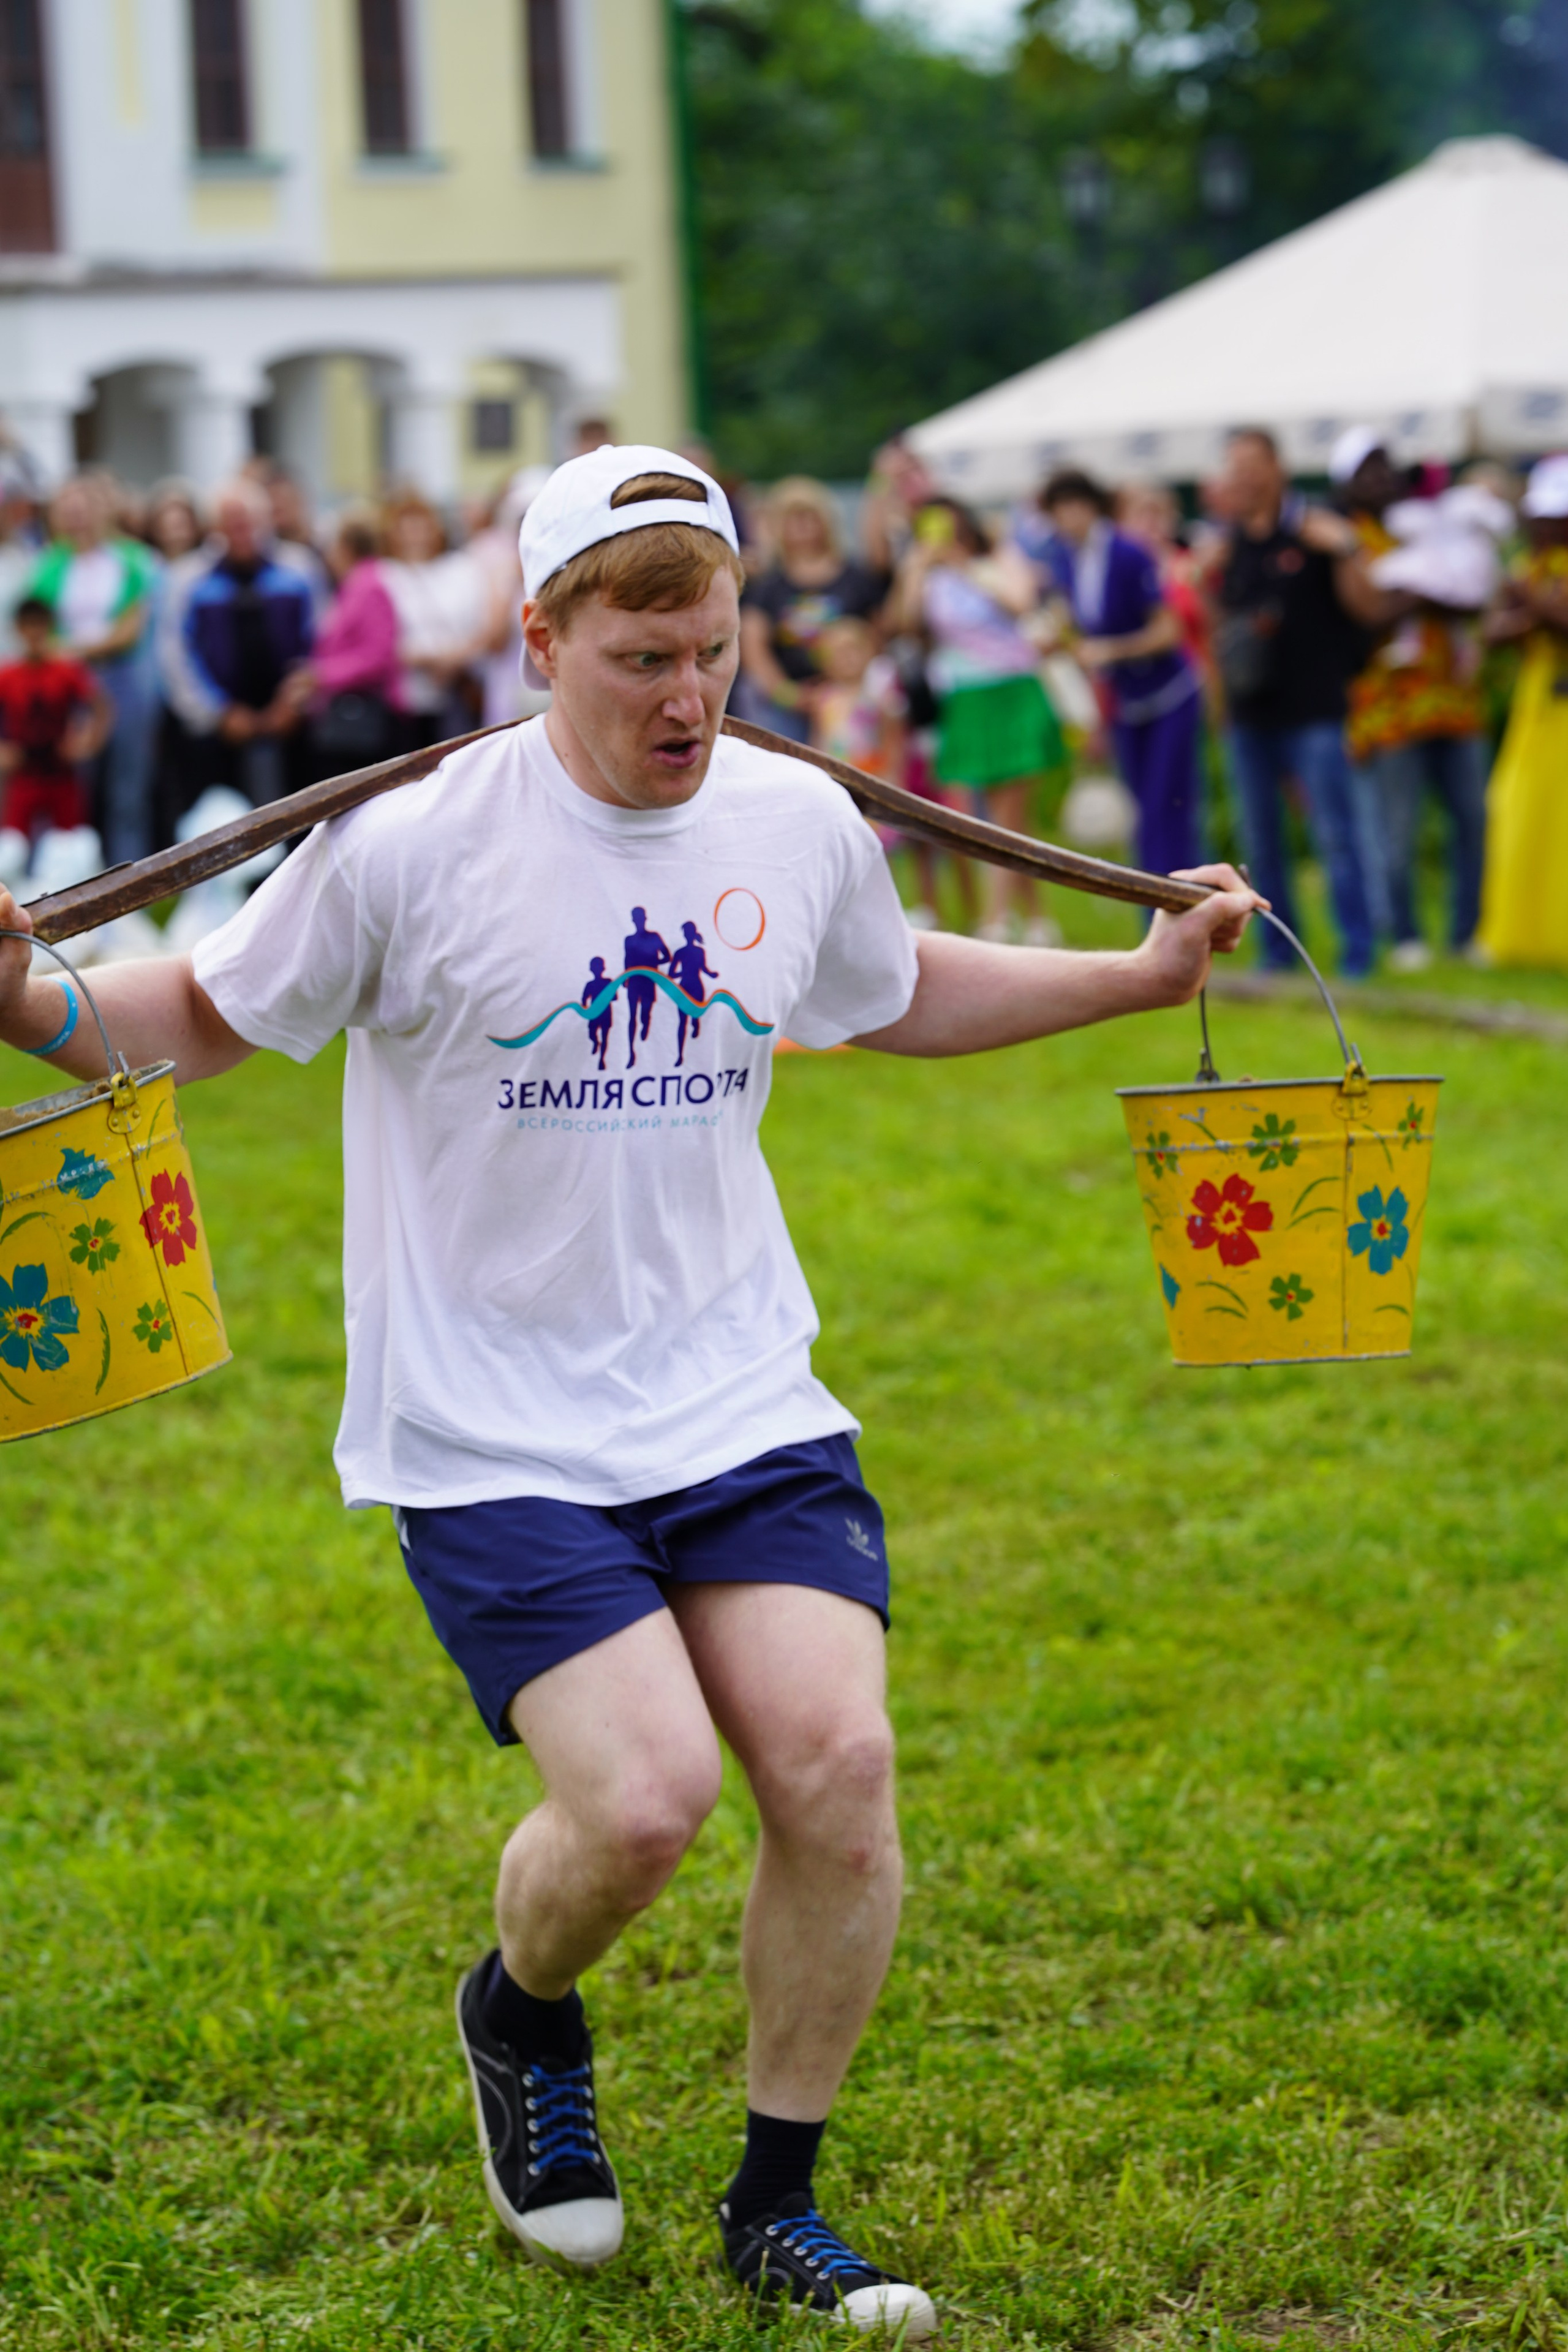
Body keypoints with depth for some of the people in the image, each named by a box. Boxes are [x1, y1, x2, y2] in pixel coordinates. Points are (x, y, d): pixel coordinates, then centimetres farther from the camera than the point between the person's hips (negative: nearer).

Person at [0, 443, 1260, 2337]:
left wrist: (1145, 972, 23)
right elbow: (210, 1015, 1)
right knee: (644, 1795, -18)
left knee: (839, 1770, -10)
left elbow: (900, 995, 25)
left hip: (743, 1407, 4)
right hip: (493, 1439, -4)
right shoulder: (408, 847, -12)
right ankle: (520, 2013, 20)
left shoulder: (800, 822, 3)